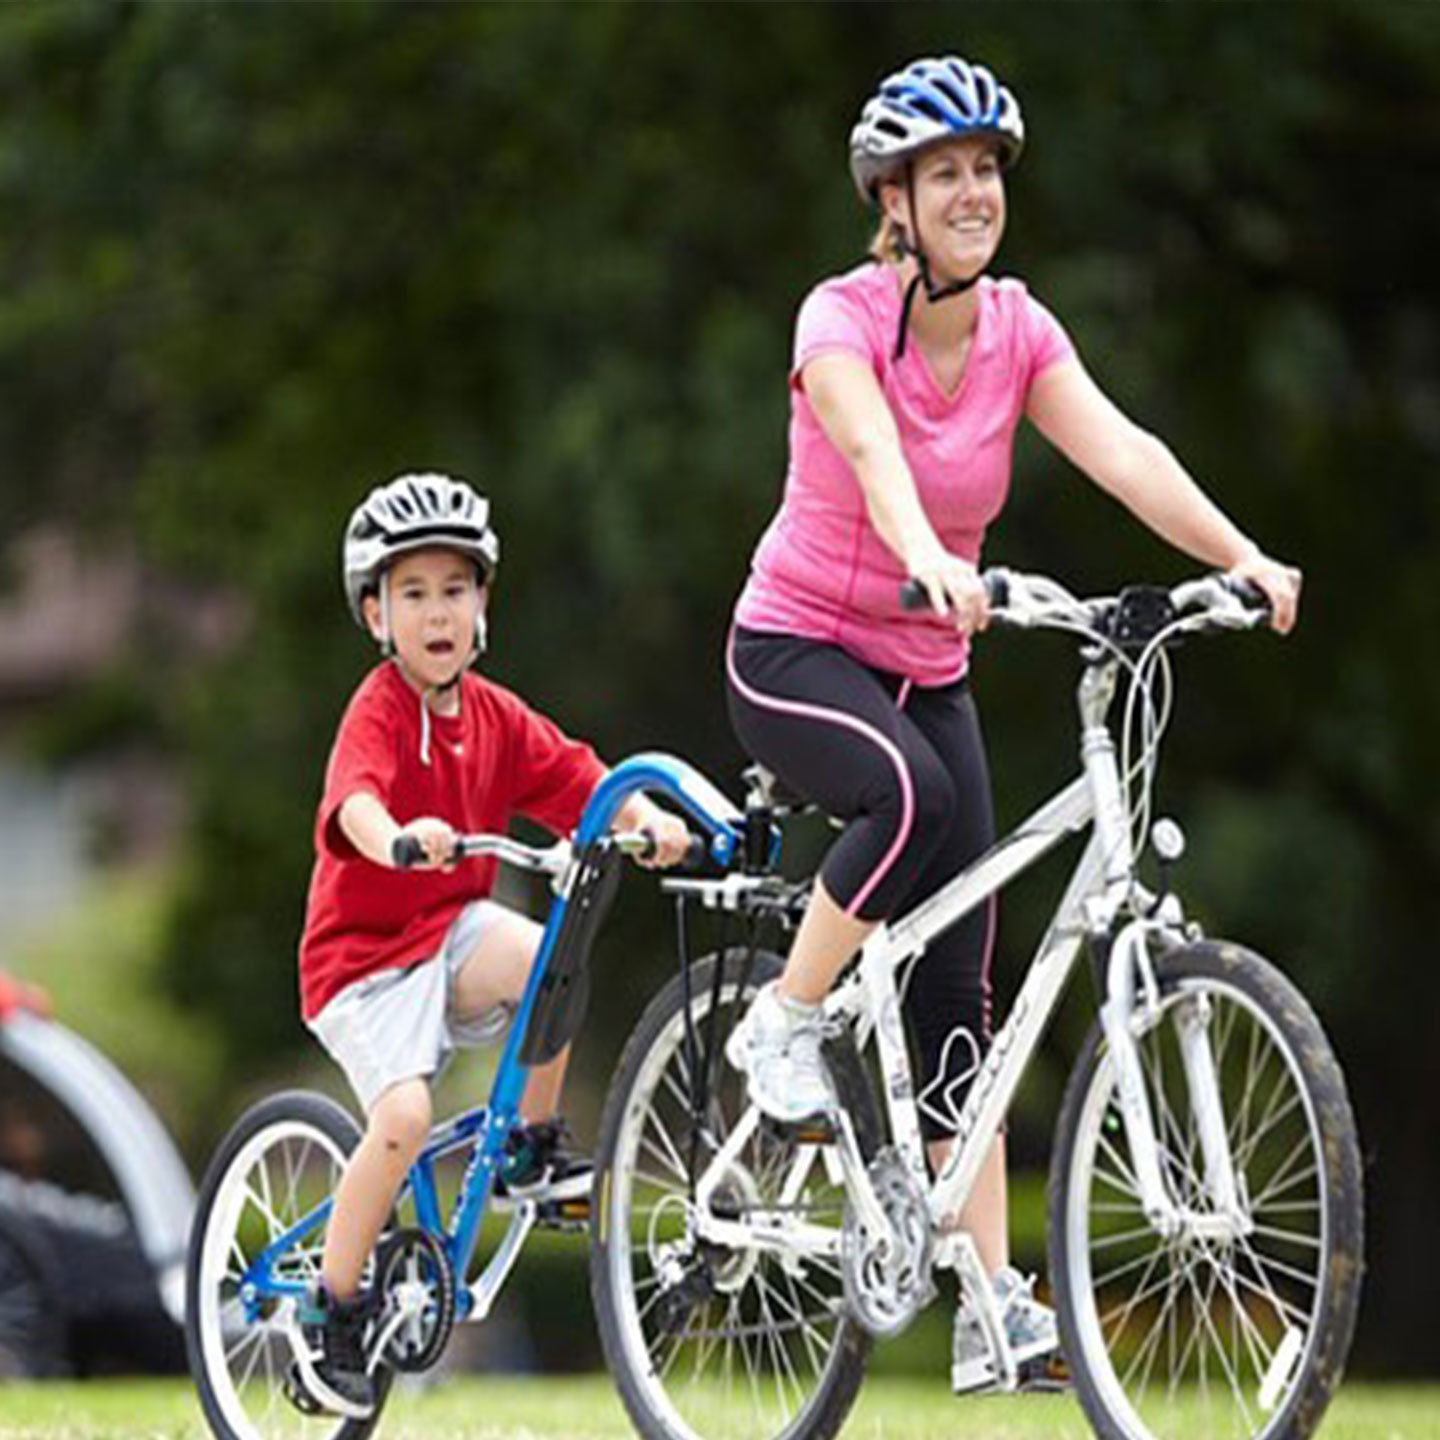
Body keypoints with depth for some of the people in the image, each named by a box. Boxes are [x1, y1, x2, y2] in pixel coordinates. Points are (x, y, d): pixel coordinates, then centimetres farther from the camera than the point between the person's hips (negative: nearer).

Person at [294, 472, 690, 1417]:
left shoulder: (494, 717, 5)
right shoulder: (378, 712, -14)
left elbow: (578, 778, -1)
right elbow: (354, 801, -33)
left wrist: (649, 820, -21)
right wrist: (400, 839, -55)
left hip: (453, 932, 5)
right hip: (363, 952, -5)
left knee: (551, 956, -28)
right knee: (406, 1113, -25)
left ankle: (533, 1149, -6)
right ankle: (333, 1312, -9)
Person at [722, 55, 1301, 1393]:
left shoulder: (1017, 330, -2)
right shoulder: (843, 318, -17)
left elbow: (1118, 450, -16)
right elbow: (873, 450, -37)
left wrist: (1239, 556, -33)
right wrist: (927, 556, -57)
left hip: (925, 673, 5)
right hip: (794, 651, -5)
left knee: (957, 992, -2)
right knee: (915, 794, -37)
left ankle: (991, 1301, -3)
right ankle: (784, 1020, -14)